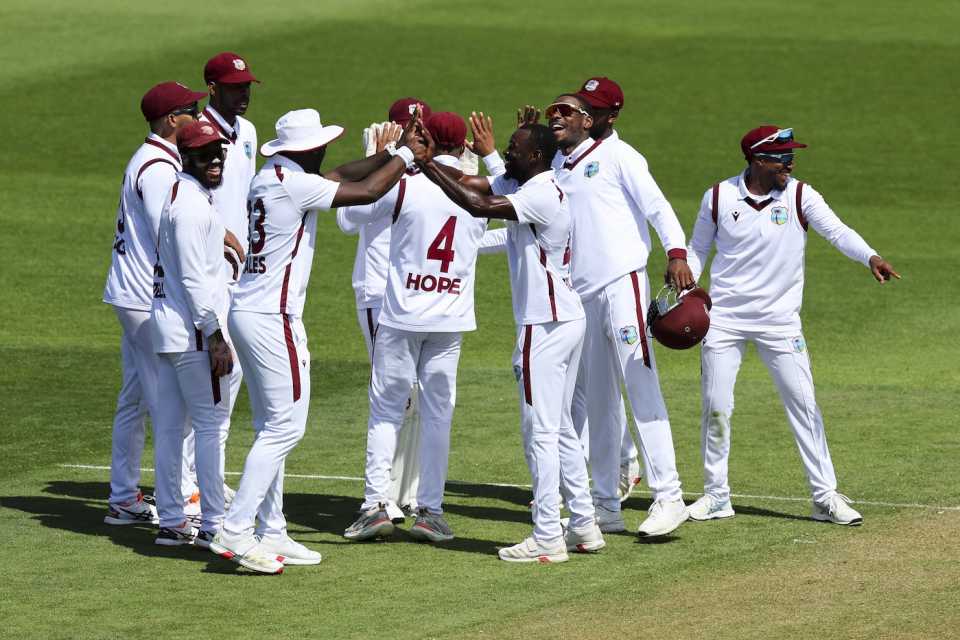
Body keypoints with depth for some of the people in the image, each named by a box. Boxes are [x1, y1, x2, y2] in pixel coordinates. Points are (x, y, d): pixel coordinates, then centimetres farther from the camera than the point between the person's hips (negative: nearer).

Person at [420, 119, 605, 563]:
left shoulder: (542, 195, -20)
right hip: (567, 321, 10)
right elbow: (470, 184, 7)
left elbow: (477, 206, -28)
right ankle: (584, 526, 20)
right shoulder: (520, 184, 11)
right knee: (560, 429, 16)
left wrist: (426, 166, -23)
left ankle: (547, 539, -6)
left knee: (540, 431, -7)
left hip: (546, 326, -10)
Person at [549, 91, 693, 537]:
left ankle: (668, 498, -18)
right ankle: (605, 507, 14)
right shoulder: (553, 171, 20)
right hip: (580, 295, 7)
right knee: (595, 401, 9)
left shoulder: (615, 154, 0)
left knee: (641, 388, -15)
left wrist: (676, 253, -22)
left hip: (622, 282, -7)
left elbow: (656, 204, -10)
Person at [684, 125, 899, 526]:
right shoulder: (719, 197, -3)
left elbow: (836, 231, -19)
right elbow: (698, 249, 8)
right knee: (715, 407, 1)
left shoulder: (800, 197, -5)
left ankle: (825, 496, 5)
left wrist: (870, 257, -37)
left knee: (804, 405, -2)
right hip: (724, 319, 0)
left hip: (780, 321, 0)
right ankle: (716, 496, 15)